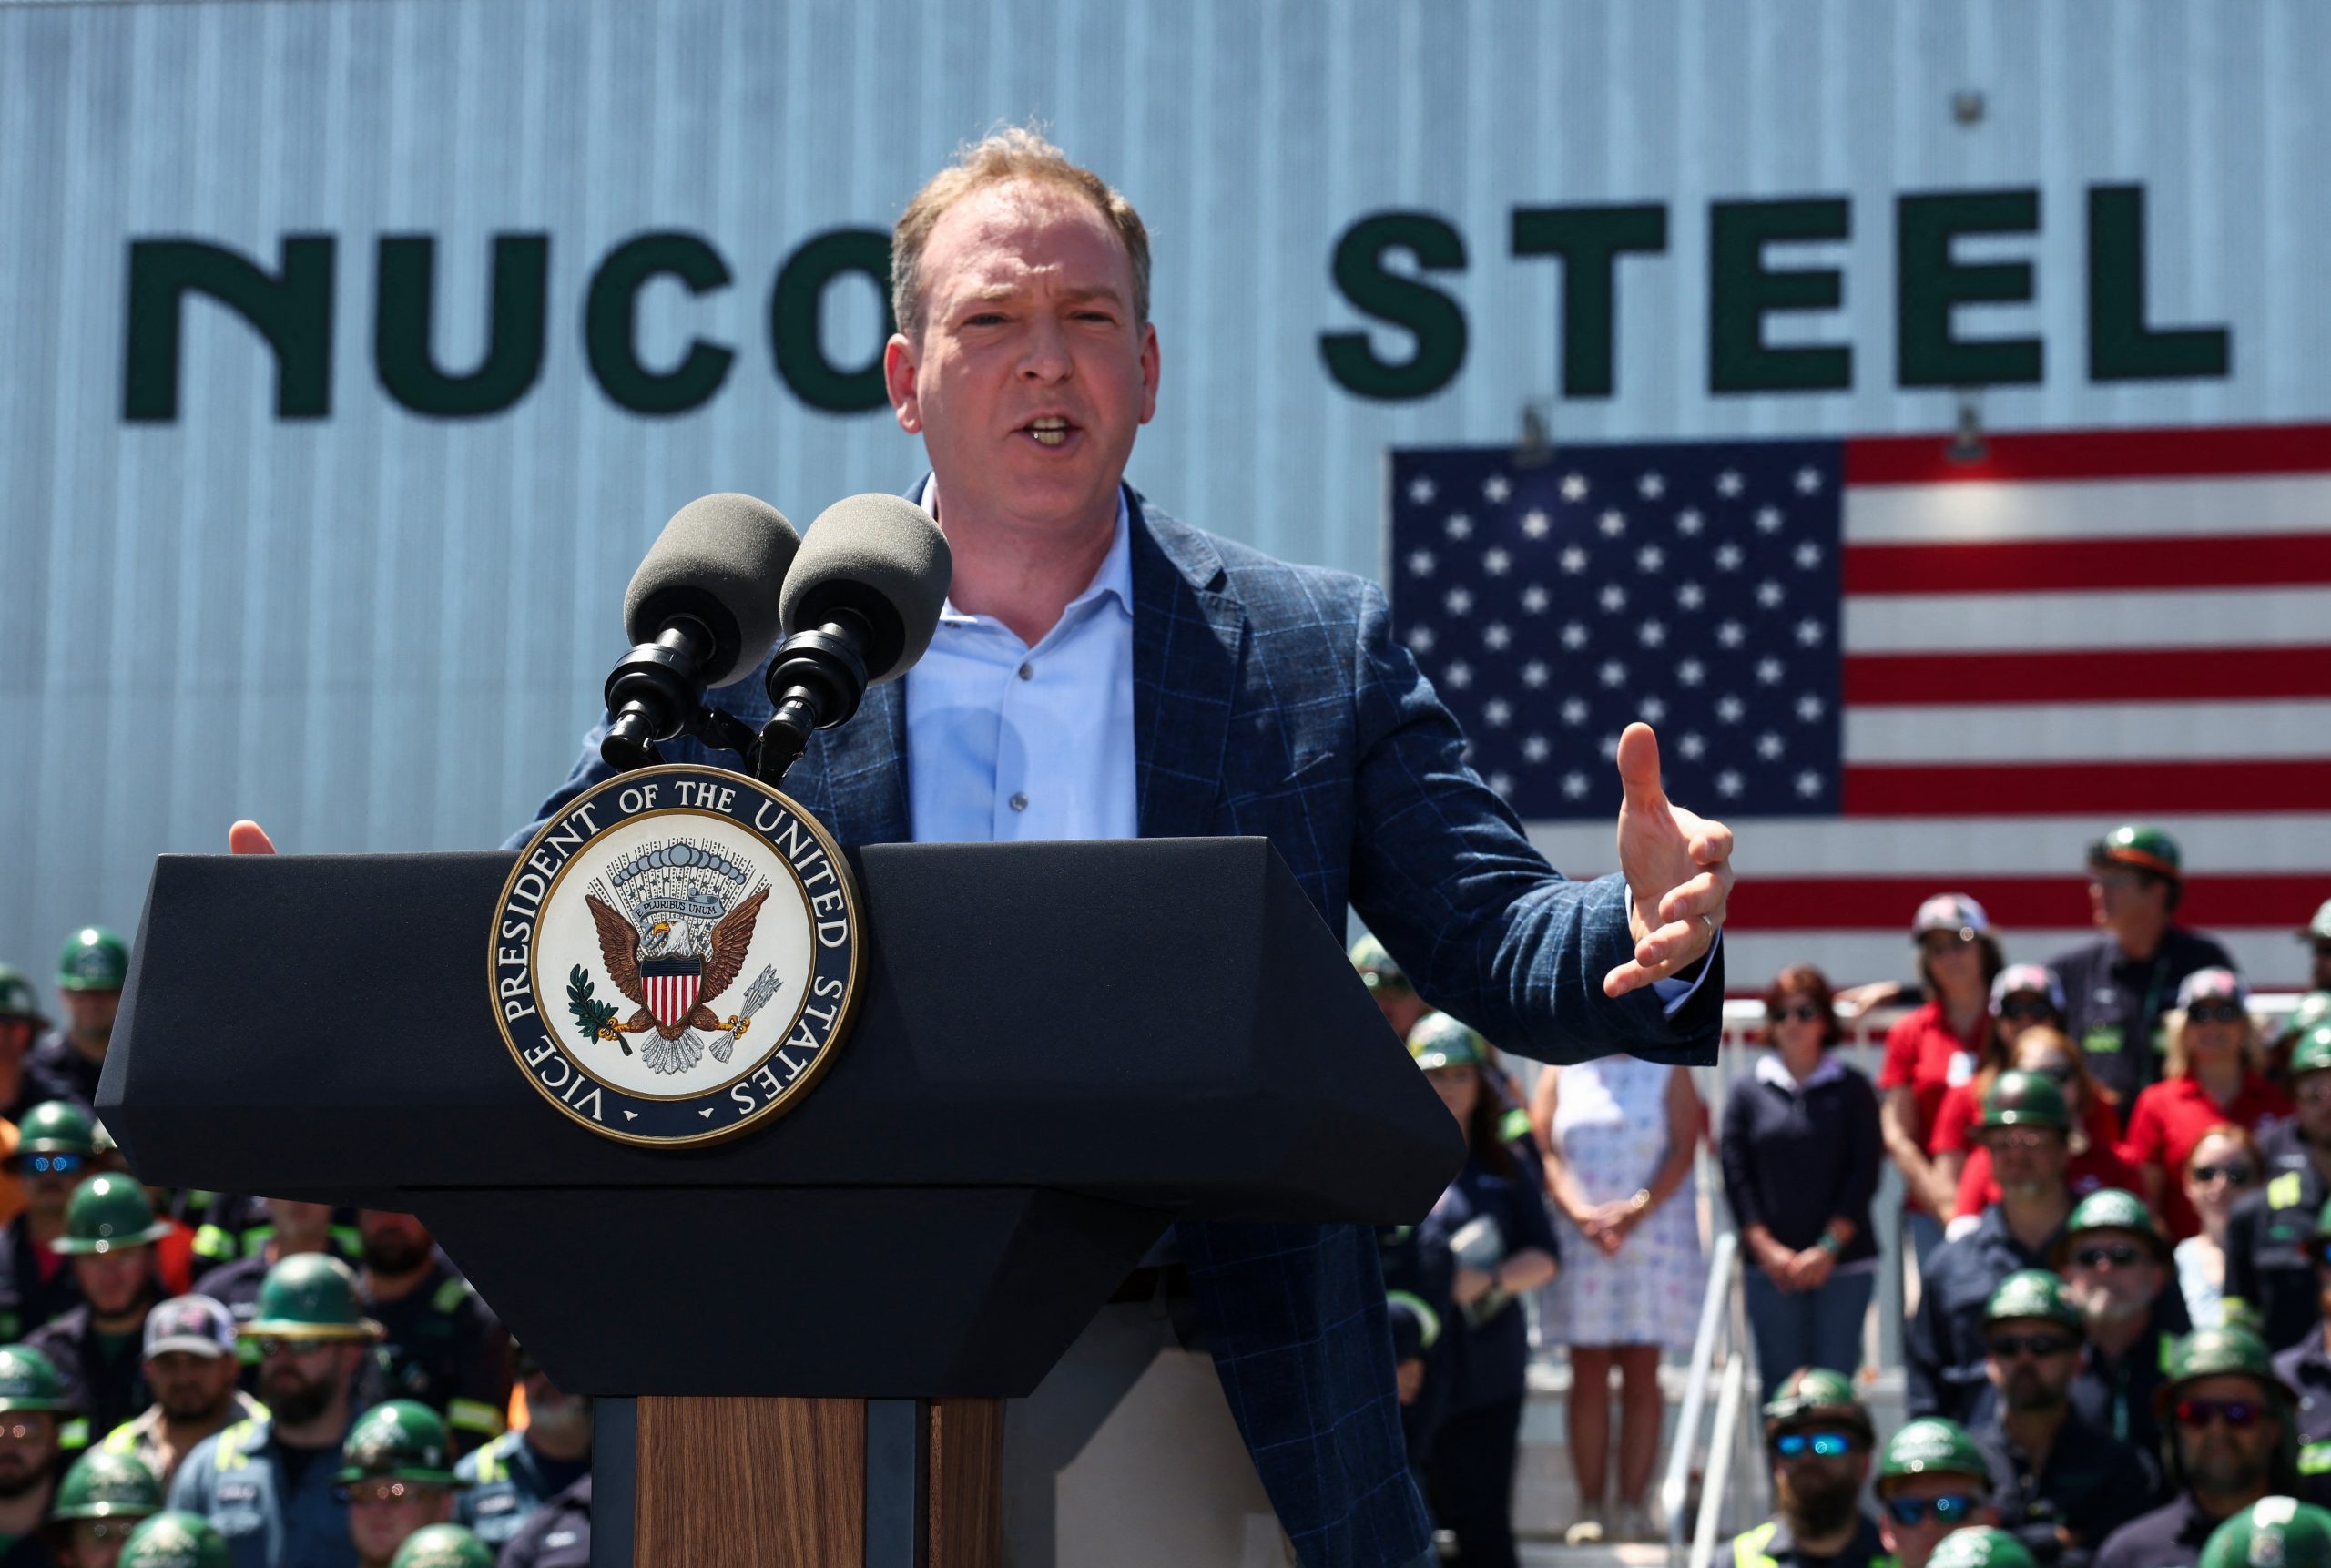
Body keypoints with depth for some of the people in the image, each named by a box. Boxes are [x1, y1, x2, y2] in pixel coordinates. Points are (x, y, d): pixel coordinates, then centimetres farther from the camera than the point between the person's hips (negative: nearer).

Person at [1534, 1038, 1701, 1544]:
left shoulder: (1668, 1070, 5)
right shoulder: (1562, 1071, 9)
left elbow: (1683, 1150, -3)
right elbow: (1544, 1150, 2)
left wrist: (1636, 1210, -15)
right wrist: (1582, 1213, -13)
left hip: (1654, 1234, -1)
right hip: (1578, 1237, 1)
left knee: (1642, 1375, 0)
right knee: (1588, 1375, 0)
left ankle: (1633, 1504, 2)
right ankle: (1590, 1506, 3)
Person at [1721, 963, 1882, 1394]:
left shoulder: (1853, 1091, 7)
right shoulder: (1748, 1095, 10)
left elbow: (1864, 1174, 1)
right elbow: (1735, 1177, 4)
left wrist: (1828, 1248, -8)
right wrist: (1765, 1247, -7)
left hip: (1843, 1263, -1)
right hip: (1770, 1267, 1)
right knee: (1780, 1386, -2)